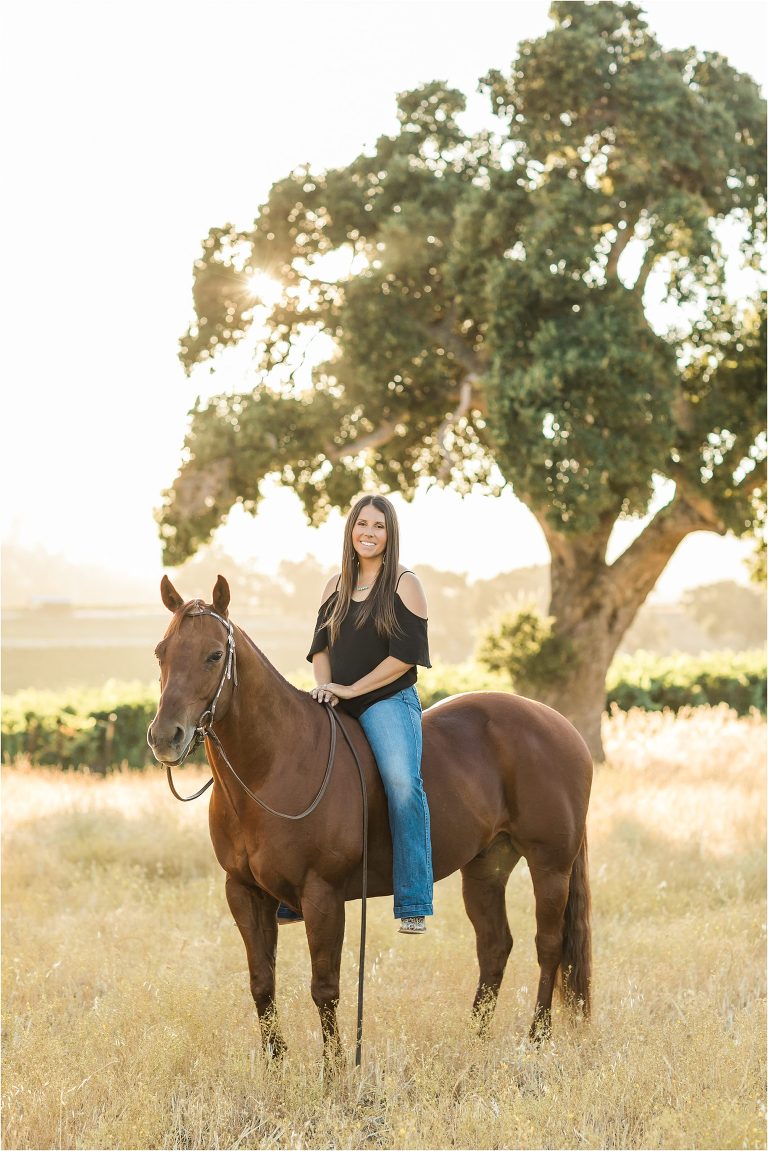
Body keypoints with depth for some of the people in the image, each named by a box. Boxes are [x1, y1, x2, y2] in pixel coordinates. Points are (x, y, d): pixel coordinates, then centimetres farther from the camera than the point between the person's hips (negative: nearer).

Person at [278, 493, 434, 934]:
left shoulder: (405, 585, -1)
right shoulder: (336, 586, 16)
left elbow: (407, 653, -9)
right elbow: (321, 644, 17)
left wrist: (352, 689, -12)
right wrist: (324, 685, -4)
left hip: (388, 702, -6)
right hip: (337, 707, 6)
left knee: (402, 780, -30)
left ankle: (414, 905, -31)